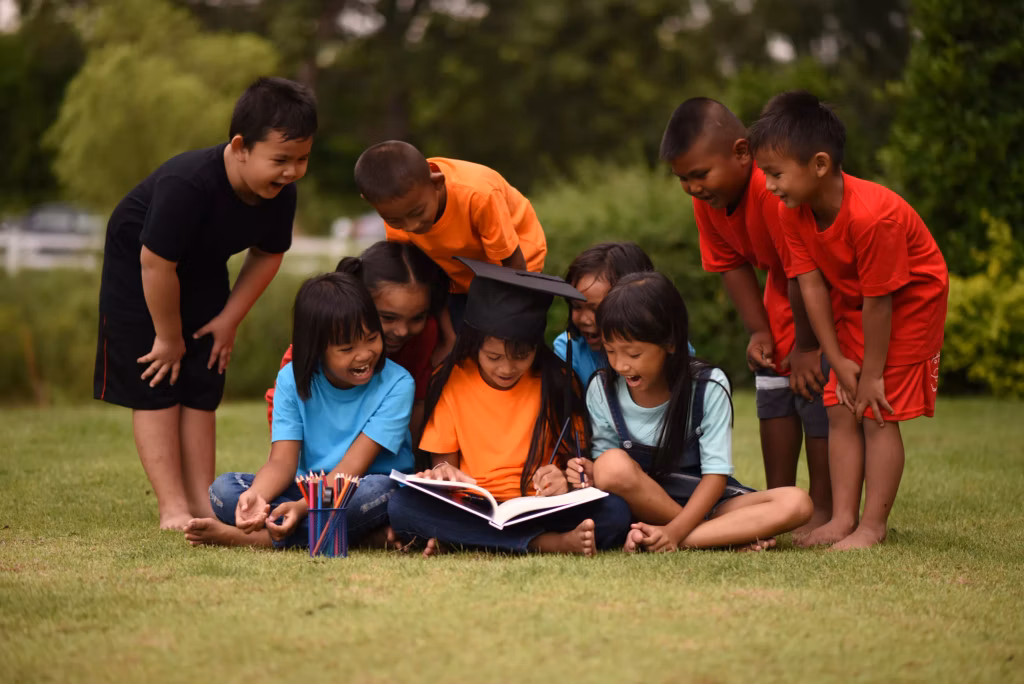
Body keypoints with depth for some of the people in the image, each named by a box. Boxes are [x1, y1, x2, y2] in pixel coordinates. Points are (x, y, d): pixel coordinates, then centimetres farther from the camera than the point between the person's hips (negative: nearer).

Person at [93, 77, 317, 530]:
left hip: (202, 271, 6)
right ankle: (173, 508, -7)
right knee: (156, 388, -7)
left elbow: (267, 255, -1)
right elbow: (155, 262, -32)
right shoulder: (187, 184, -40)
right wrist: (168, 337, -20)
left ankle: (202, 503, 8)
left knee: (200, 390, 5)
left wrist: (229, 319, -5)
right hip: (137, 264, -6)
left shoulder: (280, 194, -20)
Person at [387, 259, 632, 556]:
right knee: (402, 505, -30)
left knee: (614, 512, -29)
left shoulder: (558, 383, 2)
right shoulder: (451, 382, 3)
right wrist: (441, 473, -17)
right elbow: (443, 459, 7)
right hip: (471, 511, 1)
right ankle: (551, 543, -33)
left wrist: (565, 481, -21)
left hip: (540, 510, -1)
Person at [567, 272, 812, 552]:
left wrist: (675, 531, -27)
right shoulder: (602, 390, -5)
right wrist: (591, 472, -24)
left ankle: (683, 540, -33)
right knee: (612, 465, -34)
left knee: (796, 503, -26)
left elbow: (716, 473, -13)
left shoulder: (708, 387, -11)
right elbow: (604, 461, 2)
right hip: (641, 505, 1)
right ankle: (733, 535, -23)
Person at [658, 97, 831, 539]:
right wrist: (759, 332, -9)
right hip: (785, 291, 9)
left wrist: (807, 346, -23)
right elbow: (732, 265, 0)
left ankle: (823, 511, -5)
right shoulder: (708, 200, -11)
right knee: (772, 388, 8)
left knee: (815, 387, -13)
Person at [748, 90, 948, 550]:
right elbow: (811, 285, -10)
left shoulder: (872, 215, -36)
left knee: (879, 413, -9)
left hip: (910, 301, -7)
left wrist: (872, 375, -20)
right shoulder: (794, 213, -14)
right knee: (841, 410, 2)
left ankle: (873, 526, -4)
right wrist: (839, 361, -11)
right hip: (853, 303, 7)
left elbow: (878, 302, -29)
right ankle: (843, 518, 6)